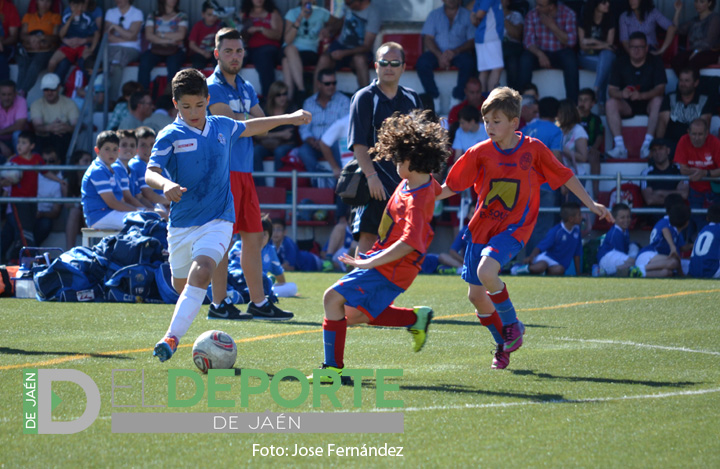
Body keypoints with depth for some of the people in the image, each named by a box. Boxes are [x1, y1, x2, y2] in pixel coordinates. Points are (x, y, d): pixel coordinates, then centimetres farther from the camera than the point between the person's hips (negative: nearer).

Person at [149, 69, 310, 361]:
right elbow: (151, 172, -18)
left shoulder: (222, 127, 5)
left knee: (201, 272, -24)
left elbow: (249, 128, 27)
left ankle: (172, 337, -31)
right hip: (181, 223, 0)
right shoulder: (170, 135, -7)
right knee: (181, 283, 14)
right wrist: (166, 185, -41)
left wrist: (289, 118, 35)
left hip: (218, 219, 0)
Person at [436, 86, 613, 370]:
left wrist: (591, 205, 8)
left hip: (514, 228, -4)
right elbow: (451, 187, 4)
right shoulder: (480, 153, -1)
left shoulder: (533, 149, -5)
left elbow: (564, 176, 6)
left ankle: (512, 324, -6)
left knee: (486, 271, -30)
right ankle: (504, 345, 25)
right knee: (476, 295, 2)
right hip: (481, 227, 4)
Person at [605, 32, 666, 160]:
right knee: (610, 104, -27)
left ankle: (647, 145, -38)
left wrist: (641, 95, -35)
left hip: (648, 103, -2)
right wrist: (622, 94, -31)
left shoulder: (655, 63, -4)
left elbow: (660, 89, -16)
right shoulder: (620, 64, 0)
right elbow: (611, 90, -6)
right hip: (627, 105, 2)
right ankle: (620, 146, -36)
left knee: (658, 101, -34)